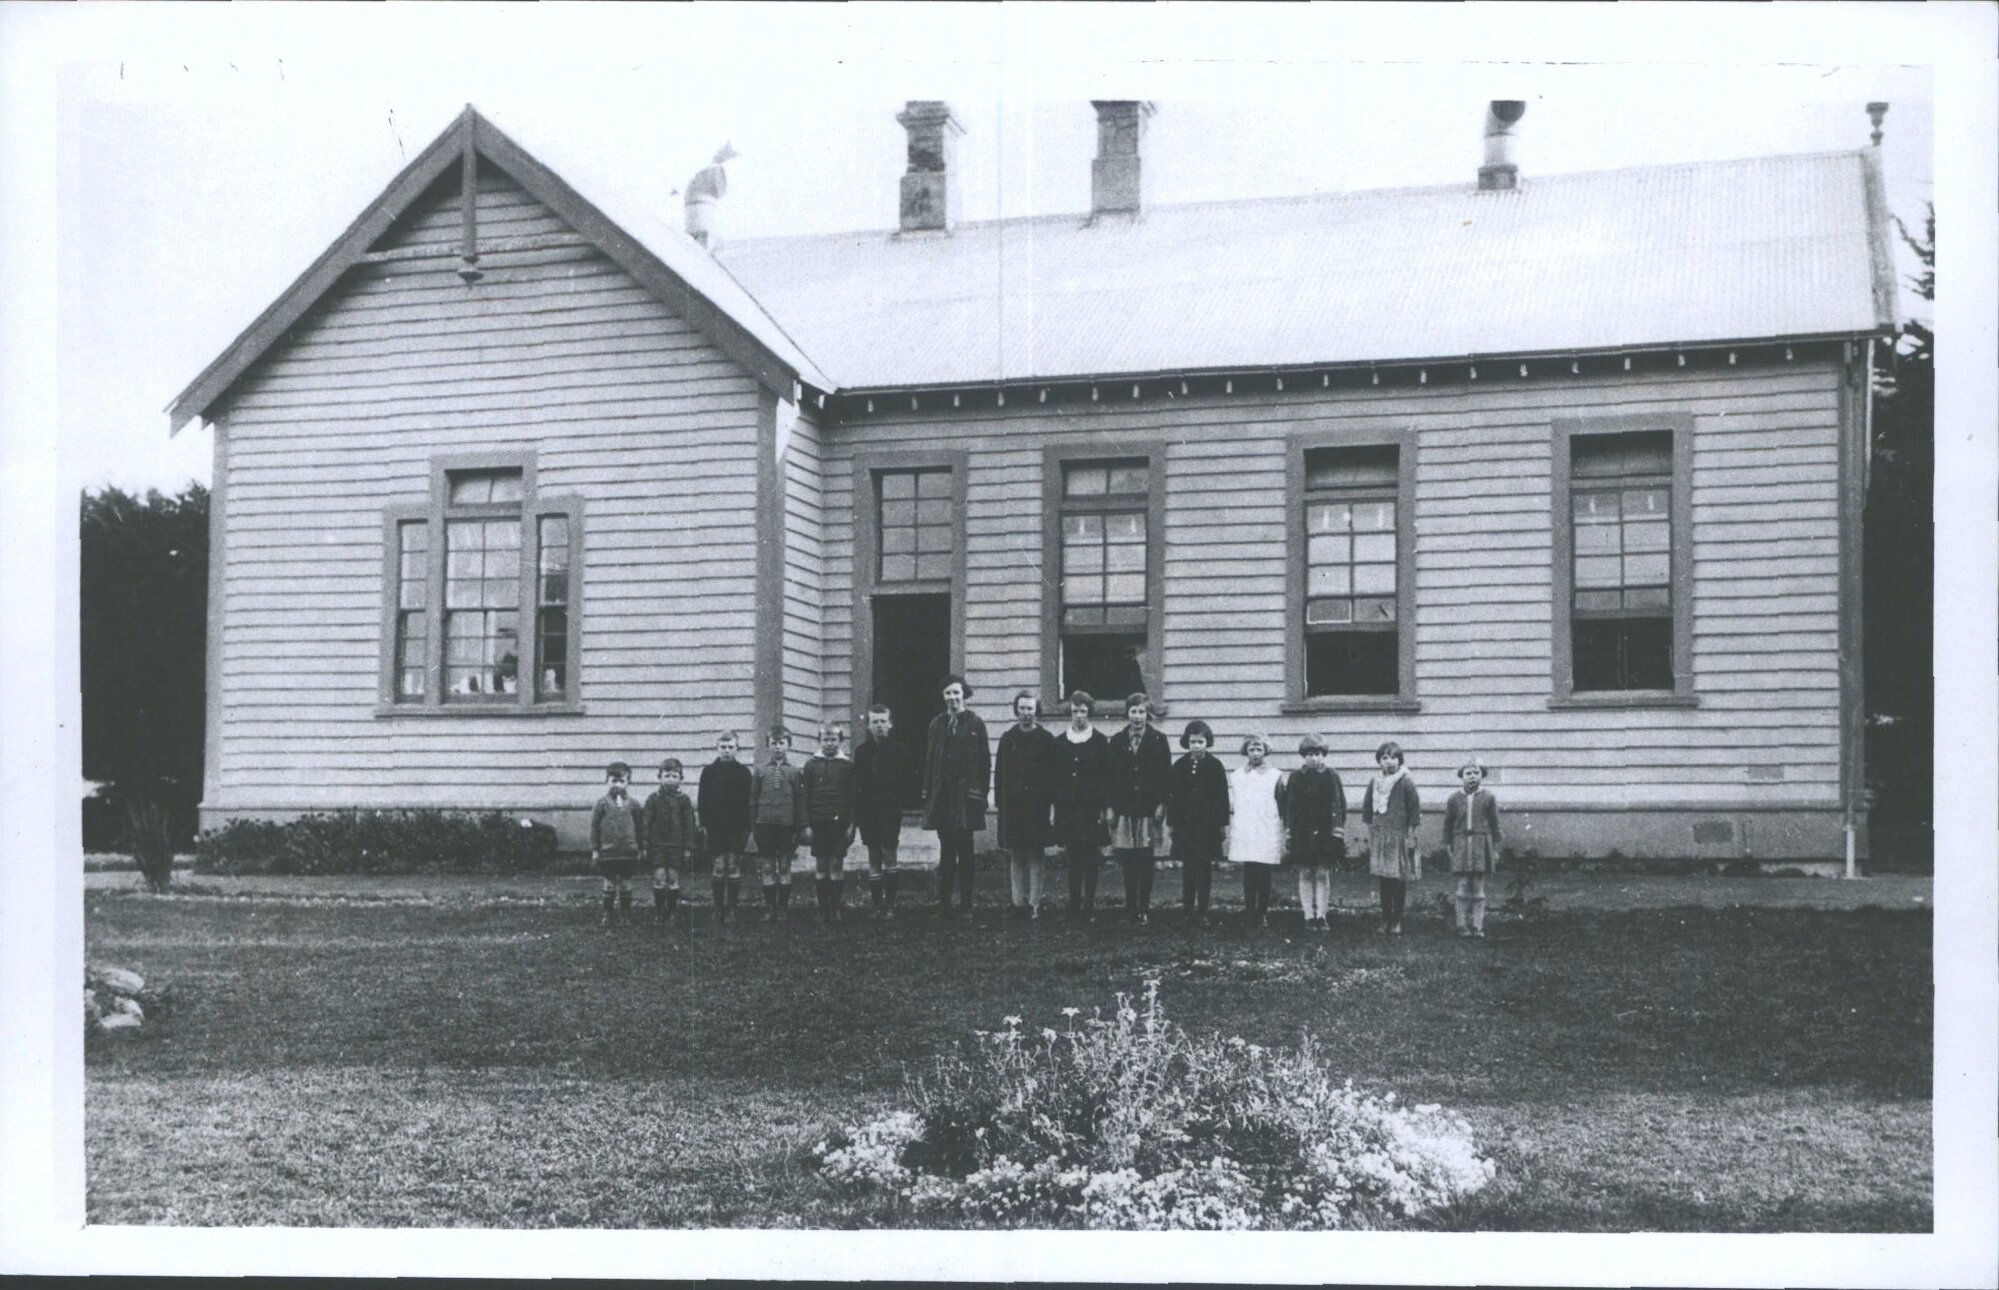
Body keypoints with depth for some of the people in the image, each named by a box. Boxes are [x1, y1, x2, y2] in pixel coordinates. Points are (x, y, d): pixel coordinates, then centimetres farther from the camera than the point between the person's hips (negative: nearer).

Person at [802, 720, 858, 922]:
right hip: (818, 822, 1)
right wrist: (807, 824, -1)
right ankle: (823, 908, 7)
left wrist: (851, 824, -2)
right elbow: (805, 797, 5)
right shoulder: (812, 765, 5)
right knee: (820, 865, 2)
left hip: (839, 821, -1)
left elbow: (853, 797, 4)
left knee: (837, 864, 0)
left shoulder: (847, 765, 3)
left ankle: (835, 908, 5)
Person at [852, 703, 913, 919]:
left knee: (889, 856, -2)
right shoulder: (861, 751, 8)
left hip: (890, 813, -3)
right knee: (873, 859, 5)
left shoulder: (899, 750, 1)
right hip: (868, 814, 3)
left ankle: (890, 905, 3)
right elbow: (856, 785, 7)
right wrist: (856, 815, 1)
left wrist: (900, 806, -13)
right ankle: (877, 904, 9)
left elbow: (905, 783, -2)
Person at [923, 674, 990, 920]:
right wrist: (927, 792, 4)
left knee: (965, 851, 1)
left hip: (966, 796, -3)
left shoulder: (975, 723, 1)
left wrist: (981, 792, -6)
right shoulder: (937, 724, 10)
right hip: (942, 796, 3)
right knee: (946, 852, 5)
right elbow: (929, 760, 10)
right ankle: (943, 906, 7)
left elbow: (985, 761, 0)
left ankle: (966, 906, 5)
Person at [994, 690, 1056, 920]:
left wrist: (1049, 799, -5)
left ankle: (1034, 904, 3)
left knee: (1035, 855, -1)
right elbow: (999, 771, 9)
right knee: (1015, 856, 5)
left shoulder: (1046, 739, 1)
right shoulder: (1007, 739, 8)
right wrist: (999, 801, 2)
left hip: (1036, 804, -2)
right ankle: (1017, 903, 9)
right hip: (1012, 804, 3)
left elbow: (1053, 772, 1)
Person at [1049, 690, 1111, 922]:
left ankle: (1089, 904, 4)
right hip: (1067, 808, 2)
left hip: (1092, 808, -2)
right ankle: (1074, 905, 10)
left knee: (1091, 857, -1)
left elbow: (1107, 776, 1)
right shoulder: (1060, 742, 8)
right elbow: (1053, 777, 8)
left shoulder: (1100, 741, 2)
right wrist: (1055, 802, 1)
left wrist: (1107, 807, -5)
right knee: (1073, 858, 4)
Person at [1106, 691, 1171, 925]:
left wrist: (1160, 804, -7)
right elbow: (1111, 775, 8)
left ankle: (1144, 908, 3)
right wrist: (1111, 807, 2)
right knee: (1128, 860, 4)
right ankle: (1130, 907, 11)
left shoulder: (1158, 740, 2)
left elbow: (1164, 774, 0)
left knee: (1145, 860, -1)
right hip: (1124, 808, 2)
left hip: (1148, 808, -2)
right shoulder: (1118, 741, 8)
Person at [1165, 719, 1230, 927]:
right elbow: (1171, 796, 6)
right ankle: (1187, 911, 10)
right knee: (1188, 869, 5)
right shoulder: (1179, 766, 4)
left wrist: (1223, 824, -1)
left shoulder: (1215, 766, -1)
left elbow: (1223, 796, 1)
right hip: (1185, 824, 2)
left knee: (1205, 869, 1)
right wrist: (1171, 822, 3)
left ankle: (1202, 913, 6)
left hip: (1208, 825, -2)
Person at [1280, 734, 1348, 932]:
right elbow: (1288, 805, 3)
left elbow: (1339, 804, 3)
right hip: (1302, 832, 0)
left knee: (1323, 874, 0)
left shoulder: (1331, 776, 3)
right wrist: (1289, 830, -3)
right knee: (1305, 874, 2)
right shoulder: (1296, 777, 3)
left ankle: (1321, 916, 5)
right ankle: (1309, 916, 7)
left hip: (1325, 832, 0)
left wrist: (1338, 828, -4)